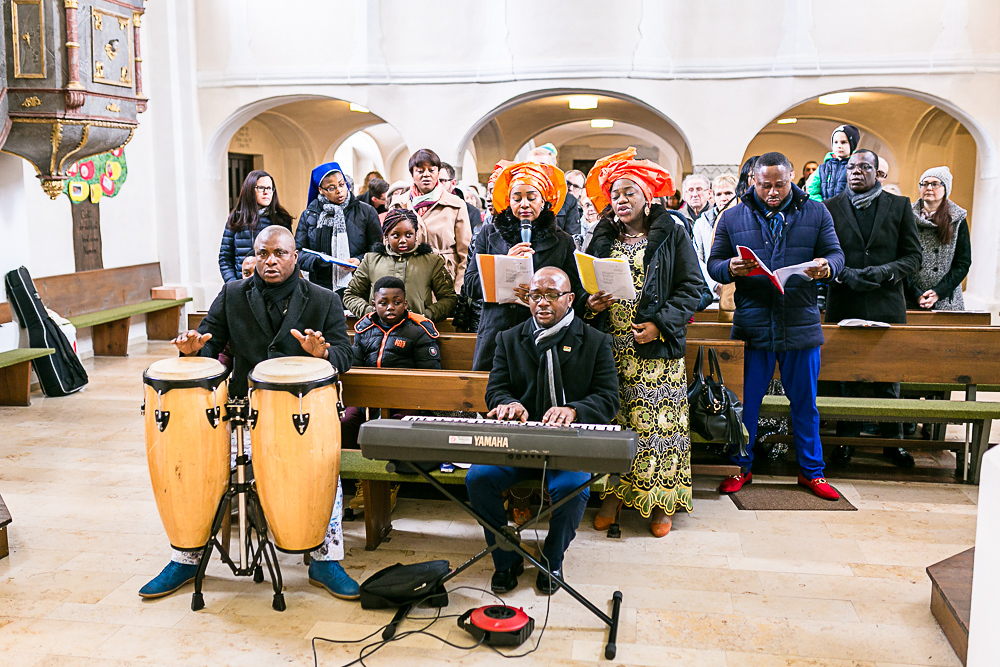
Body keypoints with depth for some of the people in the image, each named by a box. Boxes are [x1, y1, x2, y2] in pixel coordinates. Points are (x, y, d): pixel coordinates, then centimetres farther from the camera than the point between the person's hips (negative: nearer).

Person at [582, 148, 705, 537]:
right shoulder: (602, 237, 14)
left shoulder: (671, 235, 3)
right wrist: (589, 304, -5)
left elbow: (691, 286, -2)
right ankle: (614, 494, 14)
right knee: (612, 420, 3)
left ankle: (660, 502, 9)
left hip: (656, 347, -3)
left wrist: (660, 323, -13)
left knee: (655, 421, -2)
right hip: (611, 346, 3)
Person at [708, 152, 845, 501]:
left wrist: (827, 266, -18)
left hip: (801, 324, 1)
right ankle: (741, 467, 23)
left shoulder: (816, 213, 6)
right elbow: (713, 264, 5)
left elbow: (836, 253, 6)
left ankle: (811, 471, 25)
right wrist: (731, 269, -18)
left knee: (805, 403, 10)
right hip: (751, 324, 0)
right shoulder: (732, 218, 5)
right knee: (745, 402, 7)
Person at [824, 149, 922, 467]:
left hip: (887, 304, 0)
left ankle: (892, 441, 18)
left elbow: (913, 256, 4)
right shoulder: (830, 208, 6)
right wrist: (845, 275, -13)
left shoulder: (899, 206, 6)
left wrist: (884, 272, -13)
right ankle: (847, 439, 16)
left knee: (888, 376, 5)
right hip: (845, 305, 0)